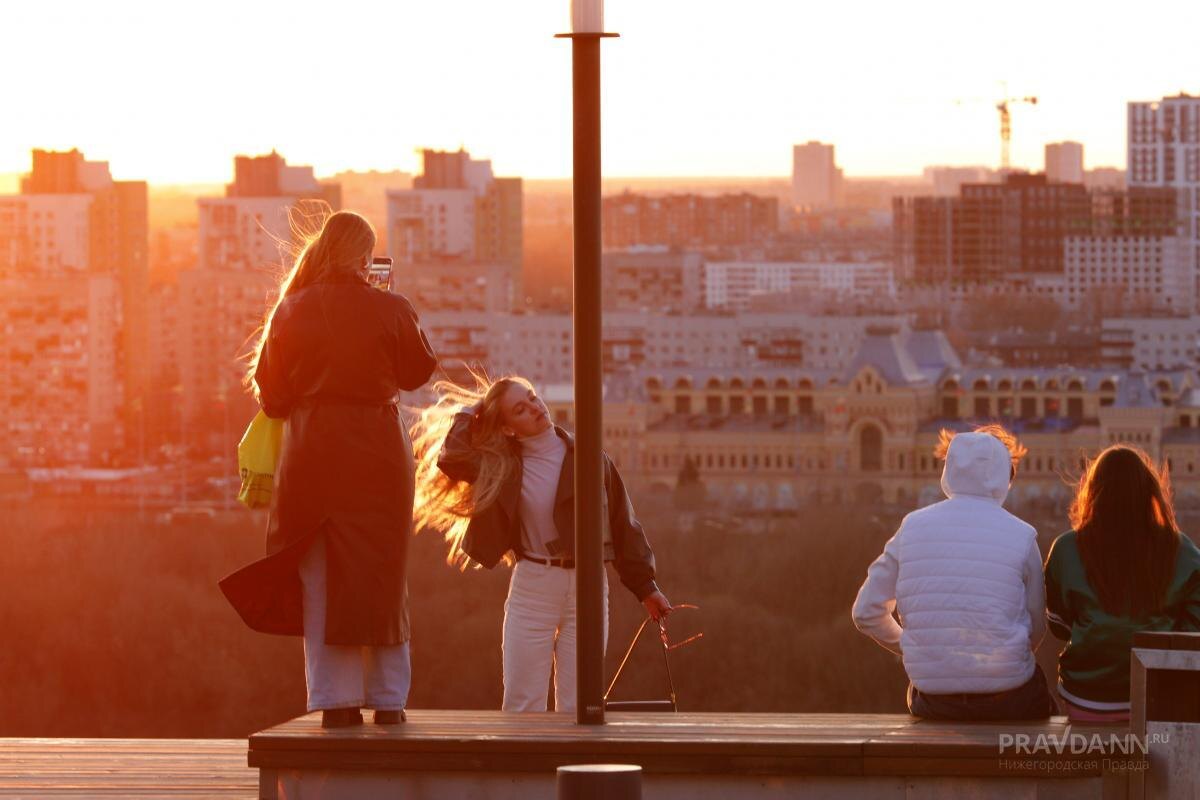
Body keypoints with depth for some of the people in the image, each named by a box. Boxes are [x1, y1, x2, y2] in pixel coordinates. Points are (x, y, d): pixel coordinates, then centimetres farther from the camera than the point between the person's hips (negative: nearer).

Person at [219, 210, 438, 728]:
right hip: (378, 453, -1)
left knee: (320, 576, 7)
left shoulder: (292, 311, -1)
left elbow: (269, 388, 4)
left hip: (312, 452, 1)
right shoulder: (391, 311, -5)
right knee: (380, 574, 7)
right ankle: (388, 698, 8)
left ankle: (335, 699, 3)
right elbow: (418, 372, 8)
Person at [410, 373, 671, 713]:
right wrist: (471, 411, 0)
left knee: (577, 708, 1)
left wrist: (645, 587, 5)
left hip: (587, 586, 0)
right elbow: (450, 457, -14)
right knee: (521, 706, -3)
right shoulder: (501, 467, 2)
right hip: (531, 588, 0)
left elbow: (622, 523, 6)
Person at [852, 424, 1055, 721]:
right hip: (1007, 701, -2)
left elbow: (866, 612, 5)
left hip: (931, 704, 2)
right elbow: (1036, 628, 1)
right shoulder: (1021, 536, -4)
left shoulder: (912, 527, 1)